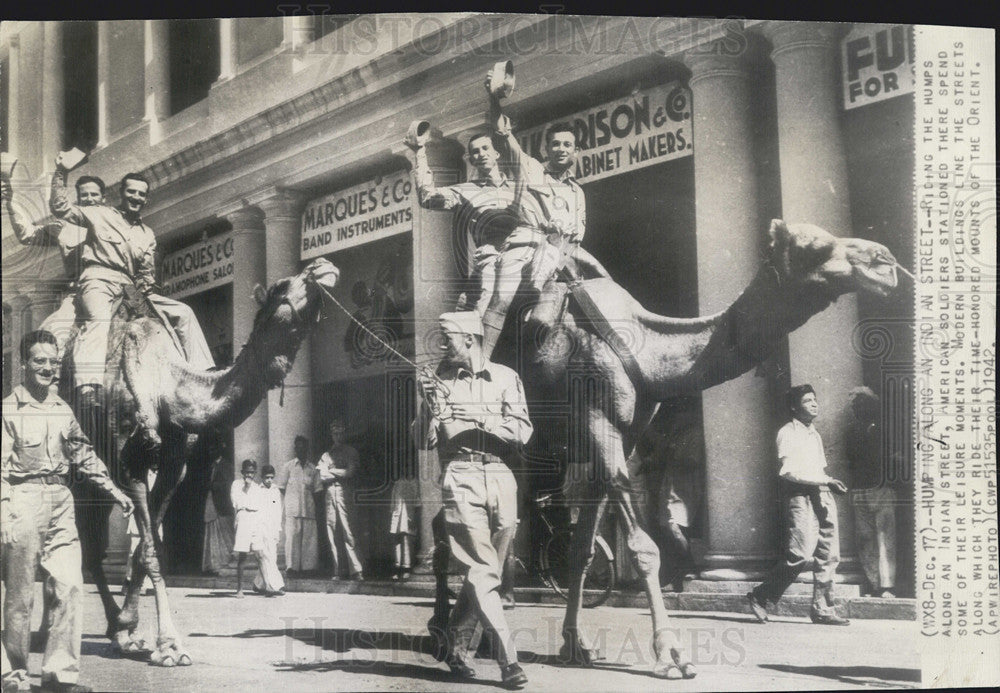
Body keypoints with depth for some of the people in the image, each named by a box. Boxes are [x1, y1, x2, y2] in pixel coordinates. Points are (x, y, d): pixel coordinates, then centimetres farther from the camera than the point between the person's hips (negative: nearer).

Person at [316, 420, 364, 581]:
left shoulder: (350, 452, 10)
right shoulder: (326, 455, 17)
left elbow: (350, 472, -4)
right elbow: (322, 477, 6)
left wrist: (330, 471, 1)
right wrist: (340, 474, -4)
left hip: (343, 493, -3)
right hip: (329, 493, 4)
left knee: (347, 531, -12)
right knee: (331, 532, -1)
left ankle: (356, 570, -15)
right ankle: (335, 571, 2)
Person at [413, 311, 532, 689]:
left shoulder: (505, 378, 9)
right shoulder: (440, 382, 10)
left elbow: (523, 432, -1)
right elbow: (423, 442, 7)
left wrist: (481, 418, -11)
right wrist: (431, 404, -8)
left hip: (500, 478, 2)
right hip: (460, 477, -2)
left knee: (482, 572, 7)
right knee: (483, 572, -11)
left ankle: (456, 647, 24)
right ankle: (508, 660, -13)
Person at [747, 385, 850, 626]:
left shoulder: (815, 435, 22)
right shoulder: (787, 434, -4)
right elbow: (790, 471, -15)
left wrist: (830, 484, 7)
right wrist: (826, 480, -18)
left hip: (821, 495, 8)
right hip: (799, 496, -8)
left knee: (829, 553, 2)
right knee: (802, 553, -15)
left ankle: (822, 609, 9)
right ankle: (760, 597, -2)